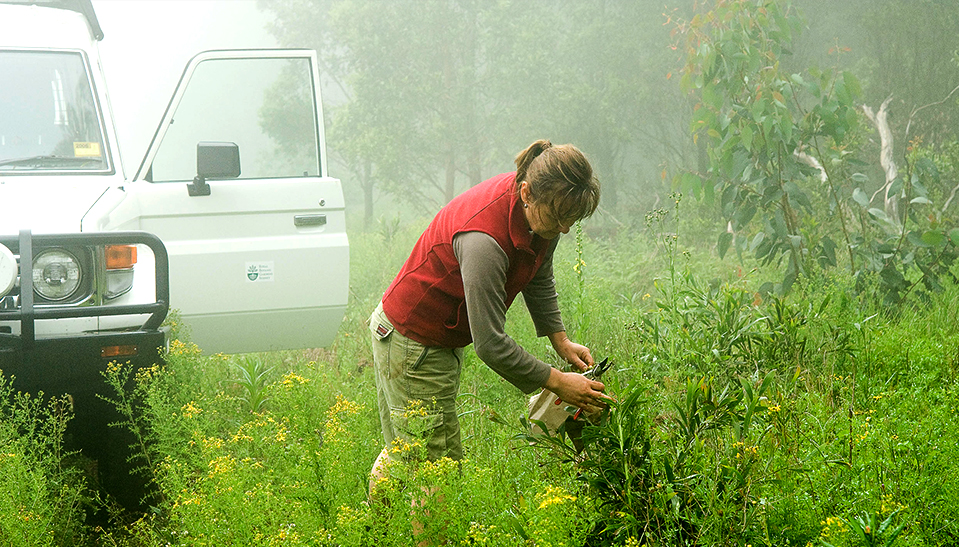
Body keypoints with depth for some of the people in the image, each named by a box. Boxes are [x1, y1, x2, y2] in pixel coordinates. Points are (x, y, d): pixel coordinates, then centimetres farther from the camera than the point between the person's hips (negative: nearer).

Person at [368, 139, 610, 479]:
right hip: (412, 344, -9)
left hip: (444, 341, 9)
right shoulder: (484, 240, -38)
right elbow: (490, 344, -34)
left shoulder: (544, 208, -11)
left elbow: (539, 279, 11)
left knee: (403, 452, 21)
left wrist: (560, 340, 2)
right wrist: (558, 383, -26)